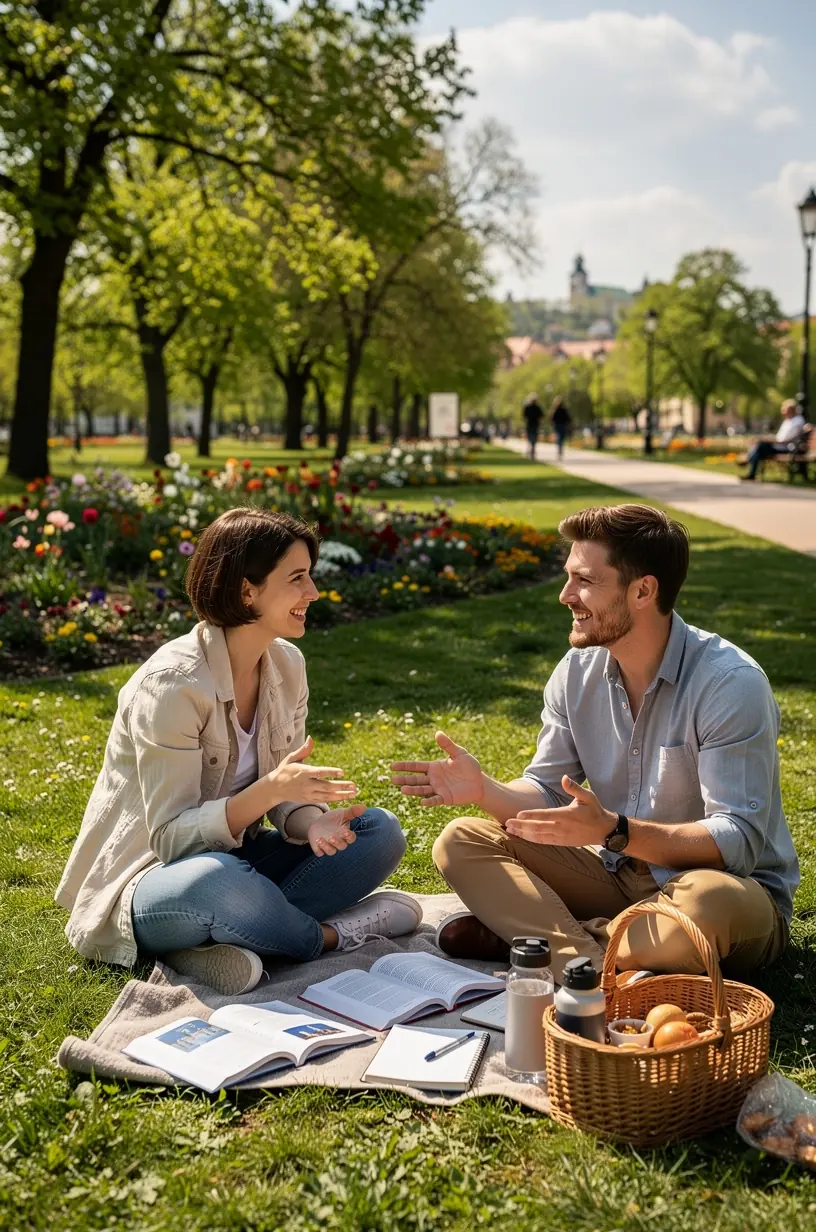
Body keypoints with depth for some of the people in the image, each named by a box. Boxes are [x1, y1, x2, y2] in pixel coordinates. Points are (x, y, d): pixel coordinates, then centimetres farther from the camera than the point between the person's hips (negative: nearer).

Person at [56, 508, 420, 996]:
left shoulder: (287, 664, 0)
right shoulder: (172, 683, -22)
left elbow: (289, 793, 3)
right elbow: (171, 837, -23)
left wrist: (312, 822, -21)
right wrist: (269, 789, -38)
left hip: (233, 854, 8)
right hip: (147, 879, -8)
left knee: (381, 832, -8)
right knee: (216, 881, -42)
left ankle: (223, 942, -19)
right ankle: (332, 934, -13)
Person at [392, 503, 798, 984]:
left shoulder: (730, 683, -21)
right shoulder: (578, 672, -1)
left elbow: (738, 840, -26)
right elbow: (547, 791, 4)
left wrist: (614, 831, -37)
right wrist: (485, 789, -18)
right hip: (619, 871, 6)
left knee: (714, 900, -42)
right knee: (460, 842, -8)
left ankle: (533, 936, -23)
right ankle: (587, 963, -27)